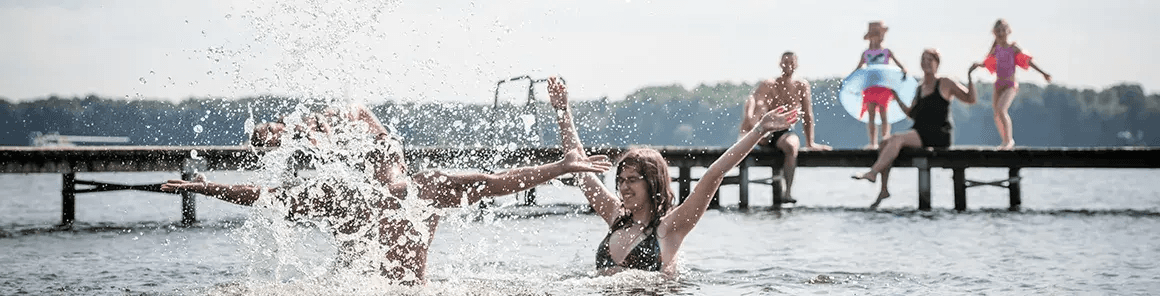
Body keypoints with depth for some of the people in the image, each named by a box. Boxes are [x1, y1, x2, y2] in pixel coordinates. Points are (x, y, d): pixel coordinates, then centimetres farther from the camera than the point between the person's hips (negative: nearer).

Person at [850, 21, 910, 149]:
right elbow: (857, 69, 17)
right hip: (870, 87, 2)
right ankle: (873, 142, 3)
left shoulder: (886, 52, 4)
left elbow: (898, 64, -3)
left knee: (883, 114, -5)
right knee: (871, 115, 1)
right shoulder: (866, 54, 10)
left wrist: (903, 70, -24)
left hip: (884, 87, -2)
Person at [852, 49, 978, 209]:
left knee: (897, 139, -30)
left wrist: (969, 76, -12)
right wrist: (897, 99, 19)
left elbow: (972, 99, -1)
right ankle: (884, 189, -20)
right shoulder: (920, 89, 23)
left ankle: (872, 173, -34)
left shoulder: (945, 84, 3)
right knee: (884, 143, -17)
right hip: (919, 133, 7)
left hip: (937, 134, -7)